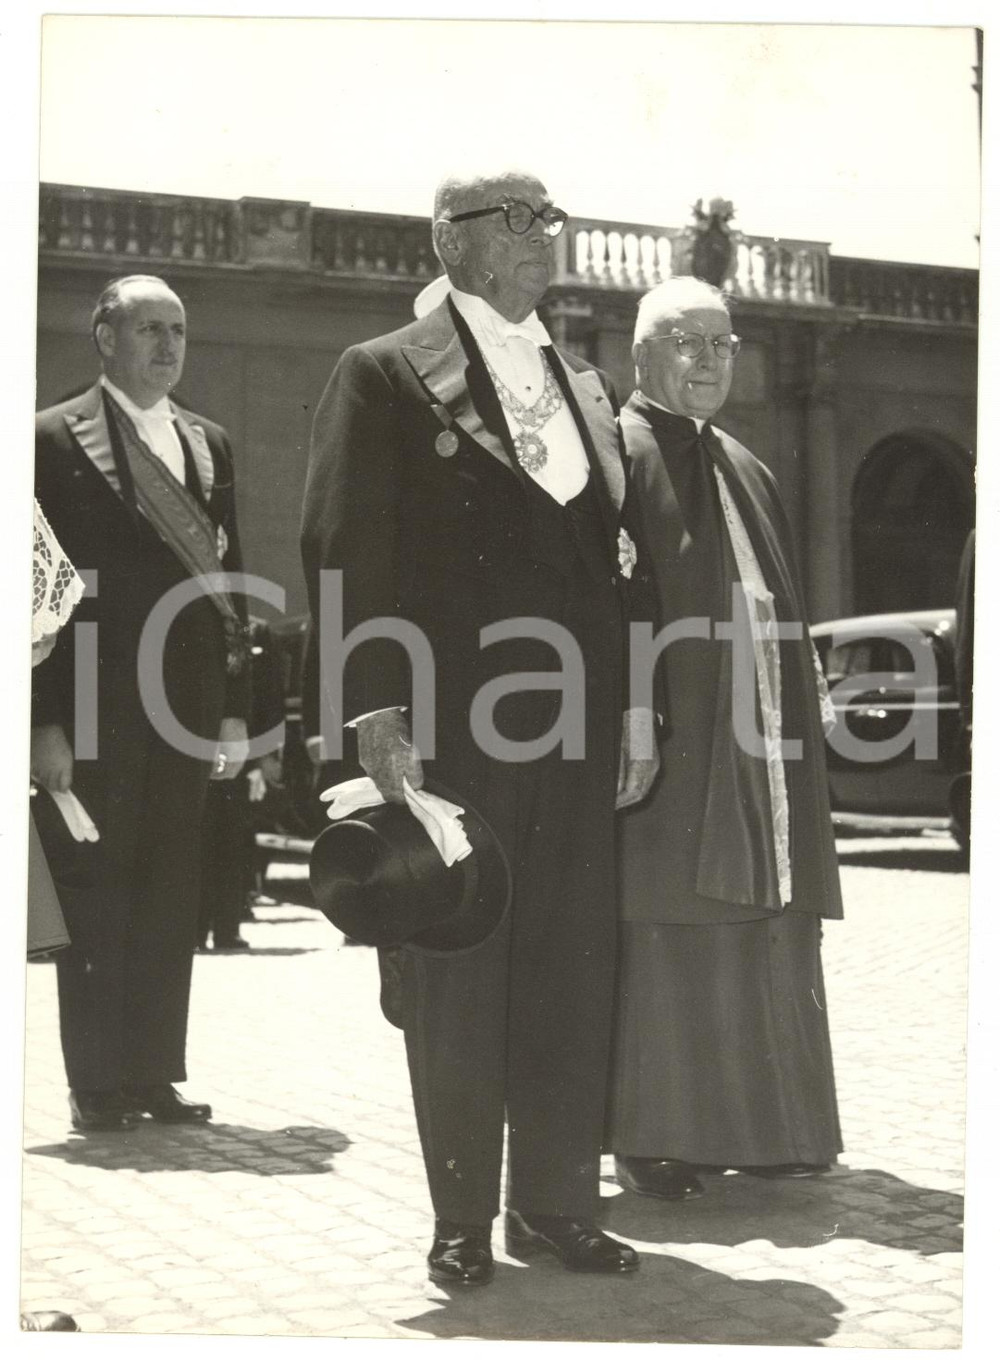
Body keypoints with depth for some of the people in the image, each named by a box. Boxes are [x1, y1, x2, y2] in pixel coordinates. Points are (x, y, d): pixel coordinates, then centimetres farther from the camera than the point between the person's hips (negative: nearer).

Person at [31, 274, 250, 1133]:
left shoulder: (209, 444, 14)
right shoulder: (57, 438, -2)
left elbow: (227, 578, 14)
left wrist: (233, 707, 8)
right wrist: (45, 721, -11)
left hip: (185, 701, 5)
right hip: (96, 706, -5)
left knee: (171, 899, 8)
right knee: (97, 896, 2)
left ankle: (156, 1073, 16)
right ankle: (97, 1082, 11)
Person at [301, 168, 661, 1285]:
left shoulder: (585, 386, 18)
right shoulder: (385, 376, 1)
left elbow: (620, 553, 16)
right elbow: (344, 550, -6)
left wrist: (635, 708, 10)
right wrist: (373, 712, -14)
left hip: (576, 726, 5)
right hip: (450, 727, -5)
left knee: (573, 969, 8)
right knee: (455, 970, 3)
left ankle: (555, 1200, 20)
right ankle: (462, 1216, 14)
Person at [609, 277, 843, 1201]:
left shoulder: (746, 471, 20)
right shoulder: (617, 456, -4)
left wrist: (805, 702, 12)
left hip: (756, 741, 8)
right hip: (670, 743, -8)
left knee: (762, 939, 11)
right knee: (665, 941, -3)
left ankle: (759, 1127, 21)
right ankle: (653, 1138, 7)